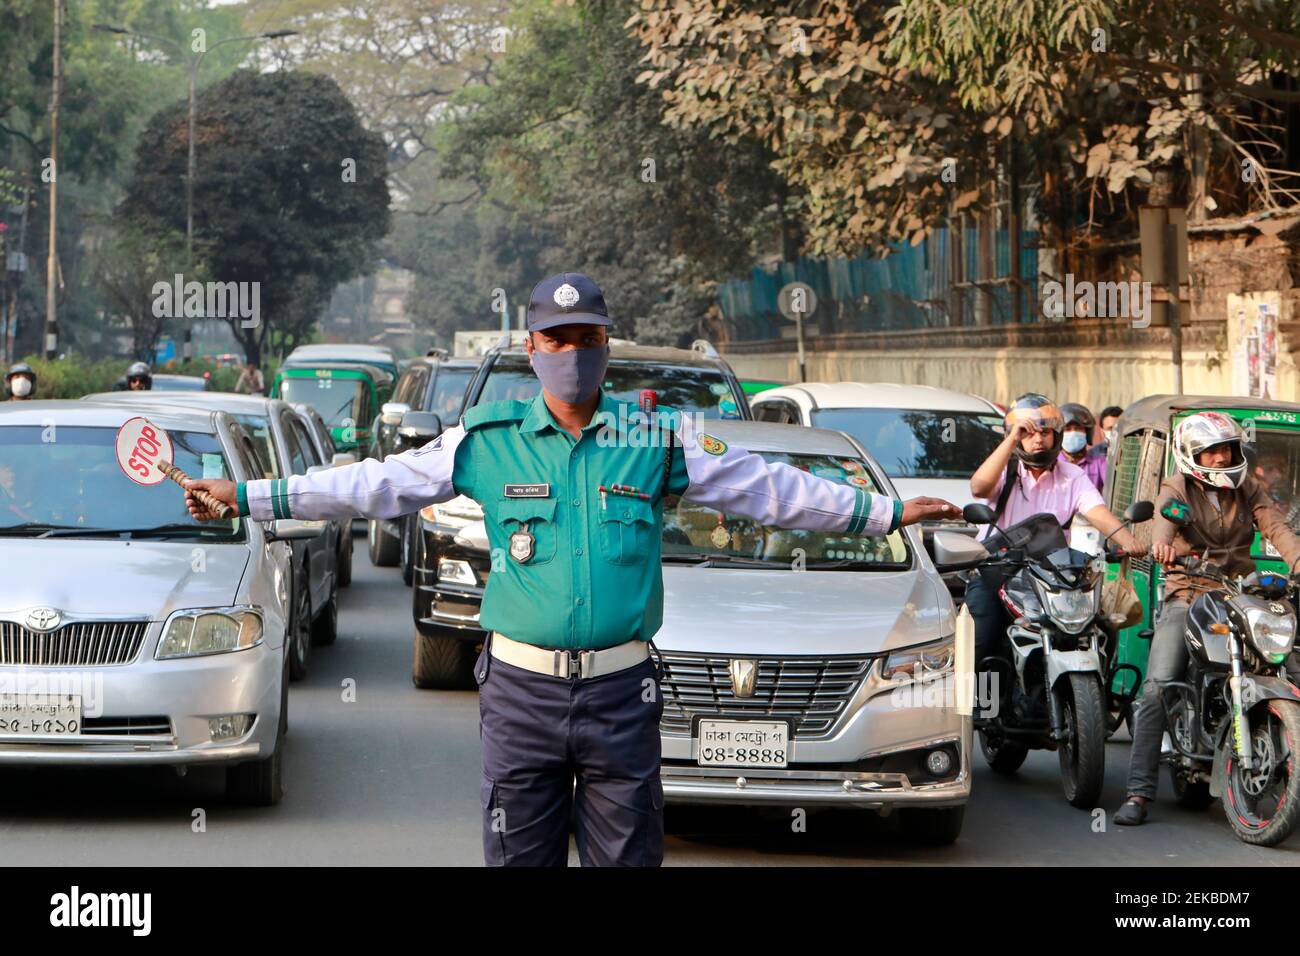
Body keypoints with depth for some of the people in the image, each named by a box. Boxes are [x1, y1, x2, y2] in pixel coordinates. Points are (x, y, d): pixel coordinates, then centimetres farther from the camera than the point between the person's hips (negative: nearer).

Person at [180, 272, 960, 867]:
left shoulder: (658, 441, 5)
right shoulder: (487, 442, 4)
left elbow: (770, 488, 8)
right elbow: (374, 484, 3)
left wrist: (888, 512, 6)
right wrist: (249, 498, -2)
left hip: (622, 691, 0)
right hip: (522, 690, 0)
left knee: (628, 854, 4)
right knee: (520, 856, 4)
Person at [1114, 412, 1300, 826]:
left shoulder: (1247, 488, 13)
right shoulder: (1177, 488, 5)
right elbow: (1165, 516, -18)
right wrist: (1162, 544, -43)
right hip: (1187, 596, -3)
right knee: (1158, 687, -15)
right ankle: (1138, 793, -15)